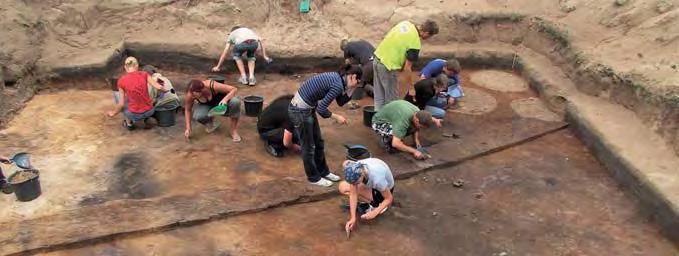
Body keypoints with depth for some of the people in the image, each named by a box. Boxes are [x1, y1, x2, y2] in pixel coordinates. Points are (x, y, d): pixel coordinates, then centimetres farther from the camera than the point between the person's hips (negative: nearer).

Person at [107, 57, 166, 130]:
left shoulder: (121, 81, -7)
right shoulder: (144, 74, -5)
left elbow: (121, 104, -5)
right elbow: (159, 87, -11)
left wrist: (113, 113, 14)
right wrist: (165, 90, 13)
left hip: (135, 115, -2)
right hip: (149, 112, 2)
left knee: (117, 94, 24)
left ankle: (129, 123, 23)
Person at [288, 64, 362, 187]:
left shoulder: (336, 77, 5)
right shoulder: (338, 85, -22)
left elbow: (341, 102, 12)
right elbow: (321, 109, -22)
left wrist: (351, 89, 0)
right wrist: (337, 117, -8)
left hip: (307, 108, 9)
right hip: (300, 111, -9)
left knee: (319, 142, 20)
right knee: (309, 146, 9)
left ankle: (323, 172, 36)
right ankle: (314, 177, 26)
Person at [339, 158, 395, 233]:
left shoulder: (377, 178, -43)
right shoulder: (354, 170, -30)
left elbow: (389, 198, -26)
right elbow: (353, 194, -23)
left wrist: (374, 213, -34)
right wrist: (353, 218, -27)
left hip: (385, 188, -5)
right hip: (369, 184, 5)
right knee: (343, 187, -14)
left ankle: (374, 204, -7)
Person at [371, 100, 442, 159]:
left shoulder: (418, 112, -17)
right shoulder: (404, 120, -40)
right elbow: (395, 143, -43)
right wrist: (414, 151, -38)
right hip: (379, 123, -7)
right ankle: (385, 139, -3)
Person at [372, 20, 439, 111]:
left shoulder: (406, 23, 3)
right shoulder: (415, 44, -17)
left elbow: (387, 37, 13)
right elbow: (407, 68, -14)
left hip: (377, 58, 8)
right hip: (387, 67, -8)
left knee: (379, 98, 18)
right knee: (391, 100, 8)